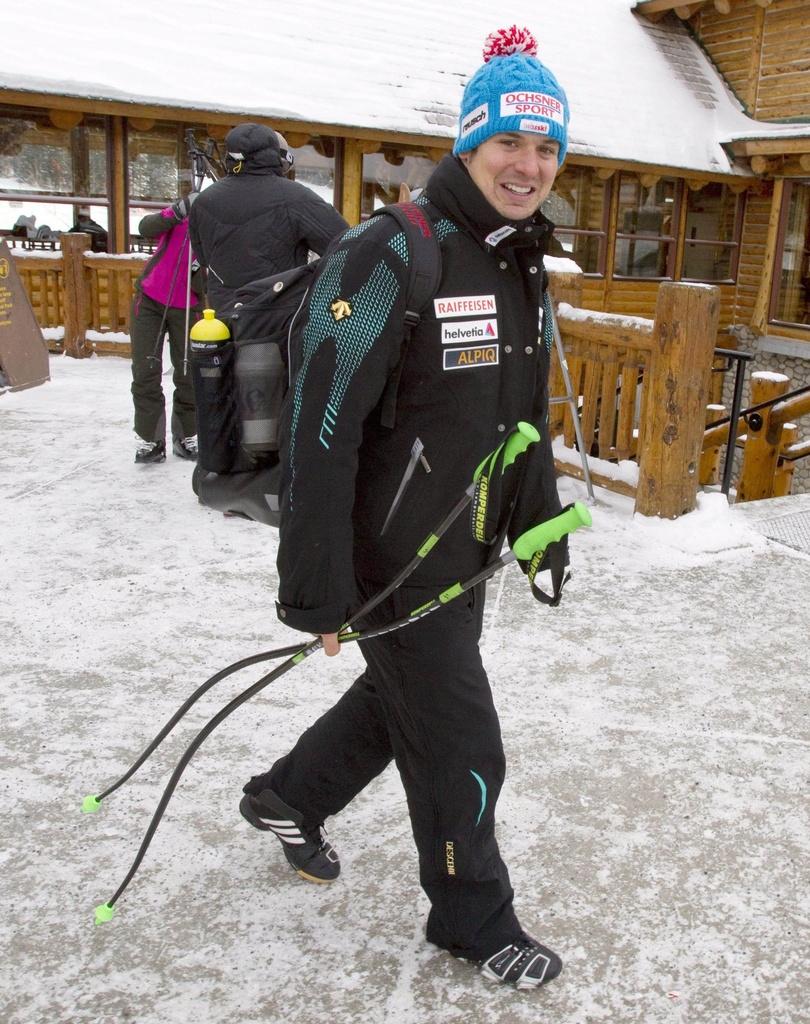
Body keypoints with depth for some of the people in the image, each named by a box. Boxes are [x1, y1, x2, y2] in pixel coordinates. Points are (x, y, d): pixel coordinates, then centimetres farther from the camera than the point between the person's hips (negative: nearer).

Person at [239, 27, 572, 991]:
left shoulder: (525, 268, 7)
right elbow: (321, 429, -24)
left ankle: (286, 799, 50)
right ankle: (474, 919, 33)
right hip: (395, 561, -8)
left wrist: (541, 526, 19)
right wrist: (317, 590, -24)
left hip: (466, 553, 9)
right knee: (462, 752, 6)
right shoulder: (392, 257, -21)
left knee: (401, 697, 25)